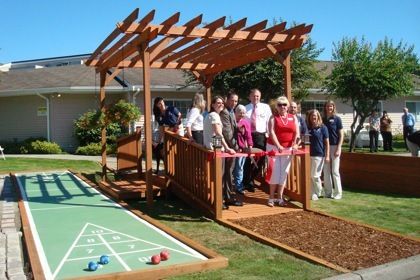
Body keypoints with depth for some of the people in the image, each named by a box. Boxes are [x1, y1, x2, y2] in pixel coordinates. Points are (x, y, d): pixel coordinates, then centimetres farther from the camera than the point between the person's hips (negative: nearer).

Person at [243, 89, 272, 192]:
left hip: (261, 136, 0)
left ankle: (250, 181, 21)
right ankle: (247, 182, 15)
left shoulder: (266, 107, 6)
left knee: (260, 160, 3)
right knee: (248, 160, 3)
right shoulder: (245, 108, 11)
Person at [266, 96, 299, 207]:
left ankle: (280, 198, 12)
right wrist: (278, 145, -23)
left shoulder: (293, 118, 7)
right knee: (275, 171, -5)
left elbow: (297, 133, 1)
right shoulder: (273, 117, -1)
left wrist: (295, 144, -16)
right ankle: (271, 198, 3)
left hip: (288, 148, 3)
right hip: (274, 147, -3)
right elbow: (272, 132, -12)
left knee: (284, 172, 5)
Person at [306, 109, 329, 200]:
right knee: (309, 175, 4)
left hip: (318, 155, -5)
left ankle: (318, 192, 17)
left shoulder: (322, 128, -3)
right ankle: (313, 194, 15)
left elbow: (327, 142, -3)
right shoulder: (308, 128, 9)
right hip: (308, 154, 5)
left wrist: (327, 155, -8)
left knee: (315, 175, -2)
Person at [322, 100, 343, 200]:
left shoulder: (337, 119, -2)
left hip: (334, 146, -4)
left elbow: (341, 135, -4)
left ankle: (339, 193, 7)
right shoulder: (323, 119, 8)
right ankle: (328, 192, 16)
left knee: (335, 171, -2)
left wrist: (338, 148, -12)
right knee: (326, 171, 7)